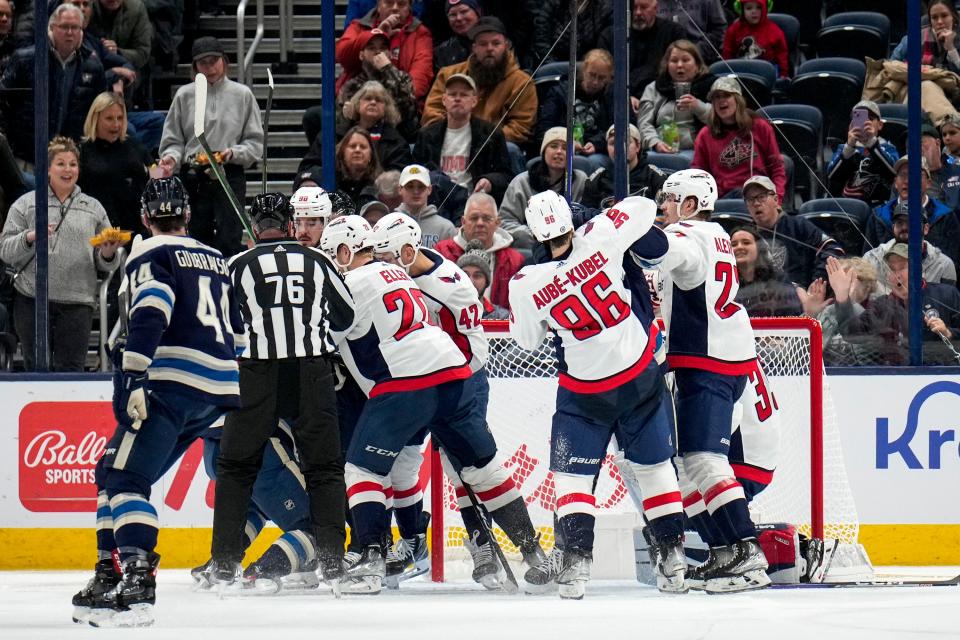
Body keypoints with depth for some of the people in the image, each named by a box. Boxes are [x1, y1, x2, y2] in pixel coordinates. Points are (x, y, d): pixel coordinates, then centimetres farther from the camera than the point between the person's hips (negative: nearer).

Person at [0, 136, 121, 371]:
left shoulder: (94, 208, 14)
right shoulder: (26, 204, 7)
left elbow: (104, 264, 14)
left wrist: (108, 254, -9)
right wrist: (29, 238, -16)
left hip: (78, 303, 1)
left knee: (71, 368, -2)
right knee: (37, 369, 1)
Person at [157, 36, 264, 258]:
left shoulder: (242, 94, 5)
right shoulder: (185, 95, 7)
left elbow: (256, 142, 4)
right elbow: (173, 139, 10)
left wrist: (233, 153, -13)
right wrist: (172, 157, -10)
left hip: (230, 176, -2)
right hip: (193, 179, 2)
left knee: (228, 240, -10)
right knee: (196, 241, 4)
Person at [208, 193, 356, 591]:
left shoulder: (239, 266, 4)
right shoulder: (316, 262, 11)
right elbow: (346, 316, 19)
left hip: (258, 374, -1)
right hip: (313, 373, 1)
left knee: (236, 467, 10)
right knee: (324, 467, 9)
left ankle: (225, 562, 6)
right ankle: (332, 561, 2)